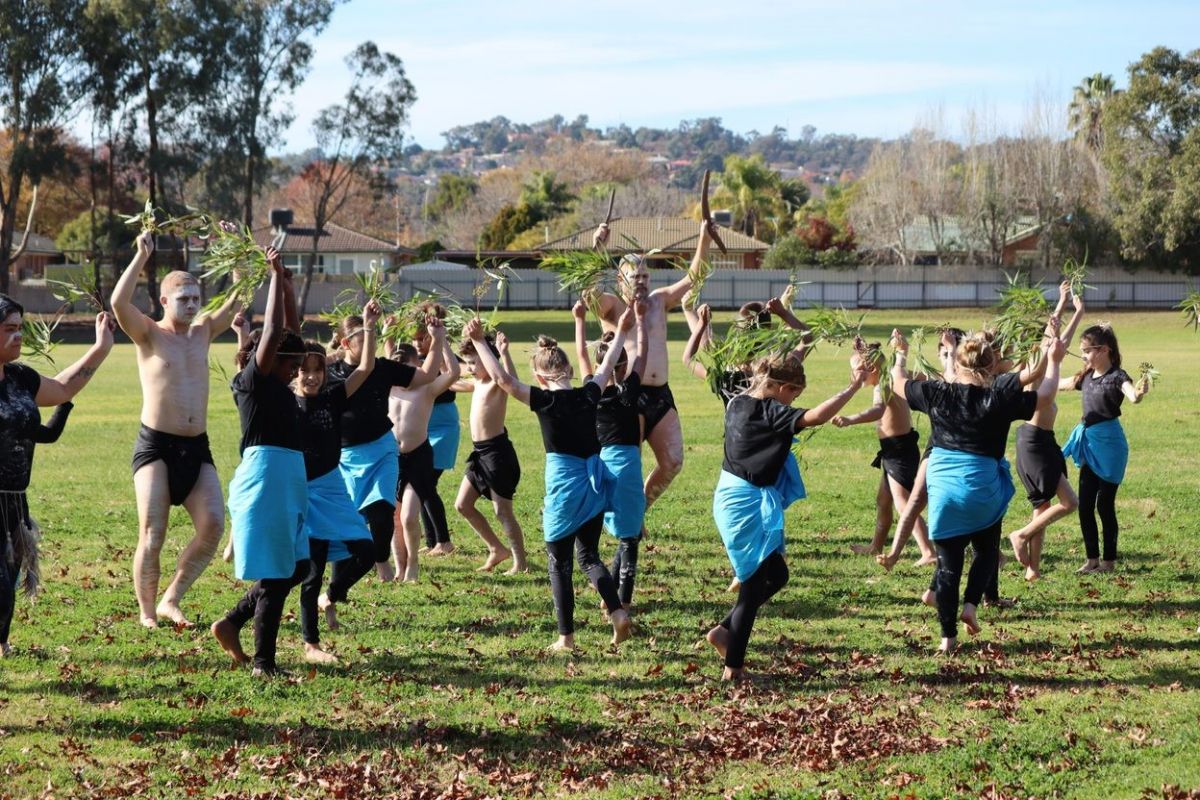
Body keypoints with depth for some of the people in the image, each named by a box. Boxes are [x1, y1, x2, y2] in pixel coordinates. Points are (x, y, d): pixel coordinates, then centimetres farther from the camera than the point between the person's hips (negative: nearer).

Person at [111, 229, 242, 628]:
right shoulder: (149, 334, -2)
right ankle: (147, 613, 8)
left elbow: (236, 304, 10)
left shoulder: (203, 331, 13)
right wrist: (142, 255, -20)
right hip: (156, 446, -5)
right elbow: (119, 303, -19)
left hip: (197, 448, 5)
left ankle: (171, 600, 5)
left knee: (213, 526, -10)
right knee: (152, 535, -7)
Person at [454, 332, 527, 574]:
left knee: (502, 510, -3)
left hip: (497, 451, -9)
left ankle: (520, 562, 7)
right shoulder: (478, 384, 13)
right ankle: (497, 549, 22)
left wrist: (504, 353, -46)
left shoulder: (497, 384, -13)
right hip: (480, 452, 9)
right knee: (463, 505, 11)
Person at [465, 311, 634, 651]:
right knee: (589, 556, 19)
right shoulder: (589, 395, 1)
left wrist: (478, 342, -10)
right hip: (594, 486, 5)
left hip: (563, 488, -5)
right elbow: (606, 367, 20)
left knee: (559, 563, 8)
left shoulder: (545, 400, -12)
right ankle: (618, 612, -1)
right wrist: (621, 332, 33)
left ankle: (566, 636, 9)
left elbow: (503, 378, -17)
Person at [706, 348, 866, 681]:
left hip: (731, 497, 9)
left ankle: (725, 630, 17)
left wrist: (795, 357, 29)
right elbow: (817, 416, -30)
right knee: (754, 585, -1)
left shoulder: (738, 403, 7)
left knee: (775, 575, 17)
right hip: (750, 503, -9)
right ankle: (733, 668, 1)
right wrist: (854, 386, -25)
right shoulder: (769, 412, -18)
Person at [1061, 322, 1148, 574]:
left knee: (1105, 504, -1)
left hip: (1109, 444, -7)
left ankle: (1109, 560, 10)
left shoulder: (1117, 376, -14)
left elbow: (1132, 395, -34)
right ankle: (1092, 558, 18)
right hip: (1089, 444, 7)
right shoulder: (1086, 376, 8)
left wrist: (1139, 392, -55)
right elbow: (1059, 384, 24)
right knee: (1085, 504, 8)